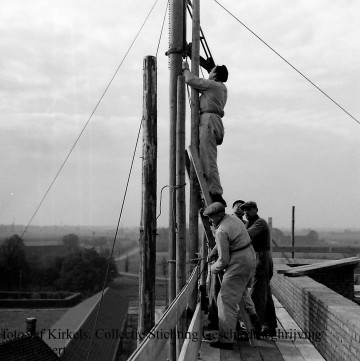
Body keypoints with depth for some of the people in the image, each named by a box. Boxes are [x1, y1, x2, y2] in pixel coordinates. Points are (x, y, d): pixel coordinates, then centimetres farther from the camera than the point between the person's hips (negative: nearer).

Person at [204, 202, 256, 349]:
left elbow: (224, 260, -15)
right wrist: (213, 252, 21)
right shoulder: (233, 218, 10)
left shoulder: (221, 231, -18)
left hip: (239, 264, -10)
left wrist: (213, 268, 4)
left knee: (227, 300, -7)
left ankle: (226, 339, -7)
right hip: (250, 258, 10)